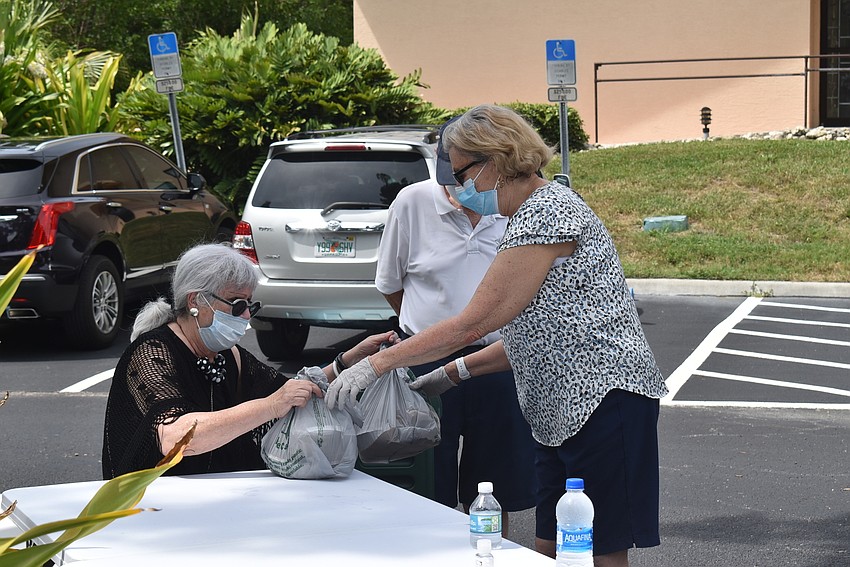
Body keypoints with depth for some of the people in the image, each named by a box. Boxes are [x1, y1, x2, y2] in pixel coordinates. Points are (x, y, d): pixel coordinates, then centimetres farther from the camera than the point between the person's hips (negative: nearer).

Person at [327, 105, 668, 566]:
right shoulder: (534, 212, 18)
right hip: (565, 408, 11)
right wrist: (453, 373, 15)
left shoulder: (546, 213, -15)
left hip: (603, 399, -11)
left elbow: (473, 323, -17)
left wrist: (377, 363, -13)